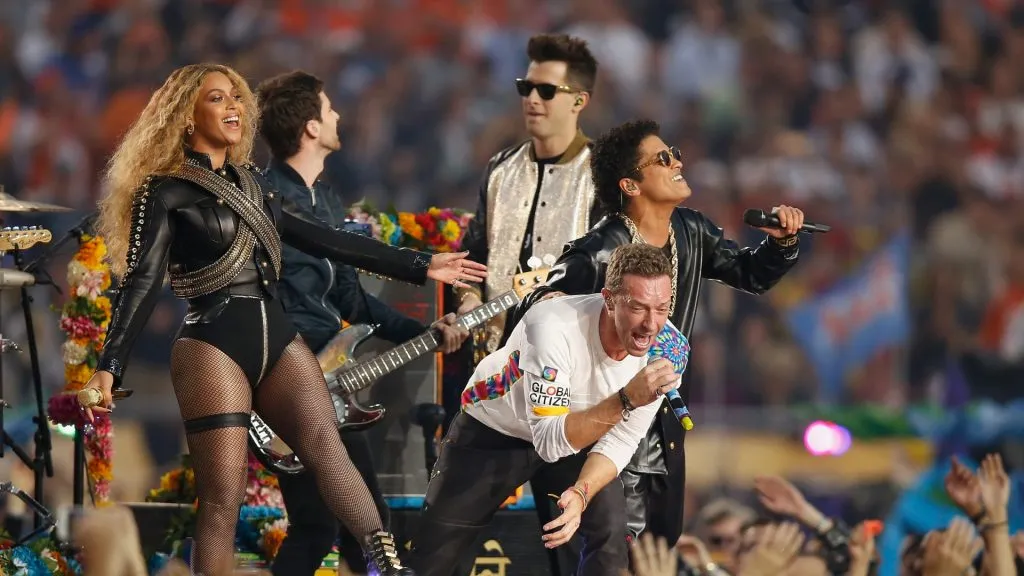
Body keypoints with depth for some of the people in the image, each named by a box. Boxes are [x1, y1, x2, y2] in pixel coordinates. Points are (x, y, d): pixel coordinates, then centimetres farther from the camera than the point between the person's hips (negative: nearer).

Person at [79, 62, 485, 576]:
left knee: (327, 451, -17)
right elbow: (142, 283, -9)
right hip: (213, 346, -6)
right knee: (222, 495, -9)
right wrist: (109, 368, -21)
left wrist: (419, 266, 21)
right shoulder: (166, 192, 0)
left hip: (276, 337, 6)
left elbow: (323, 240, 22)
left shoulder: (250, 184, 19)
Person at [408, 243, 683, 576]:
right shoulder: (554, 326, -38)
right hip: (494, 430, -3)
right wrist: (628, 399, -53)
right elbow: (549, 441, -42)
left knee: (612, 529, -19)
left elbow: (619, 442, -15)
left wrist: (581, 493, -35)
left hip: (578, 432, 3)